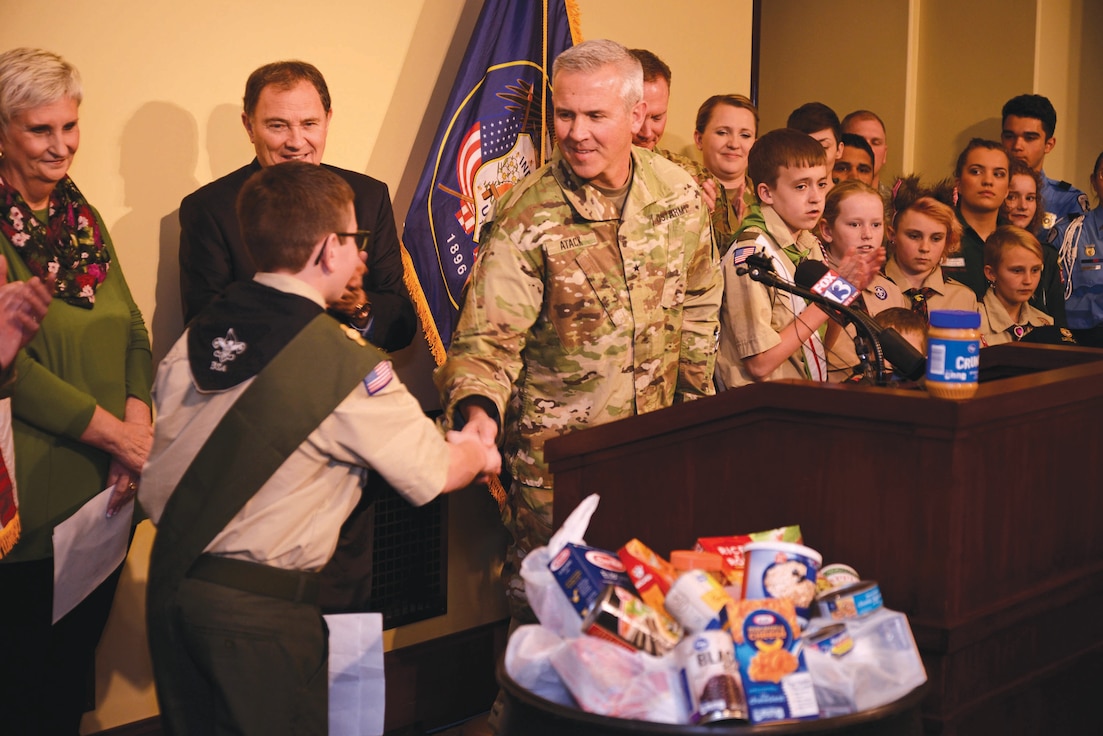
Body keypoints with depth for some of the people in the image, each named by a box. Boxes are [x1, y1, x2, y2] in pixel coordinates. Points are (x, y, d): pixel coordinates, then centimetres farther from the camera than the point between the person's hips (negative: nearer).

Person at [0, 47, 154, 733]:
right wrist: (118, 437, -18)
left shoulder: (82, 218, 12)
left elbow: (132, 329, 9)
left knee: (80, 660, 17)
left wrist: (140, 425, -9)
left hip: (106, 492, 6)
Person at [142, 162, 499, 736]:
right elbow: (432, 477, -6)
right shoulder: (345, 364, -15)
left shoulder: (194, 336, 3)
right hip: (262, 607, -6)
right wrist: (478, 453, 15)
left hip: (169, 579, 7)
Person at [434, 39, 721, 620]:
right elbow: (488, 337, -16)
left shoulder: (679, 195, -1)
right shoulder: (529, 217, -15)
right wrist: (478, 411, -35)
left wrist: (695, 396, 16)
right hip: (557, 449, -4)